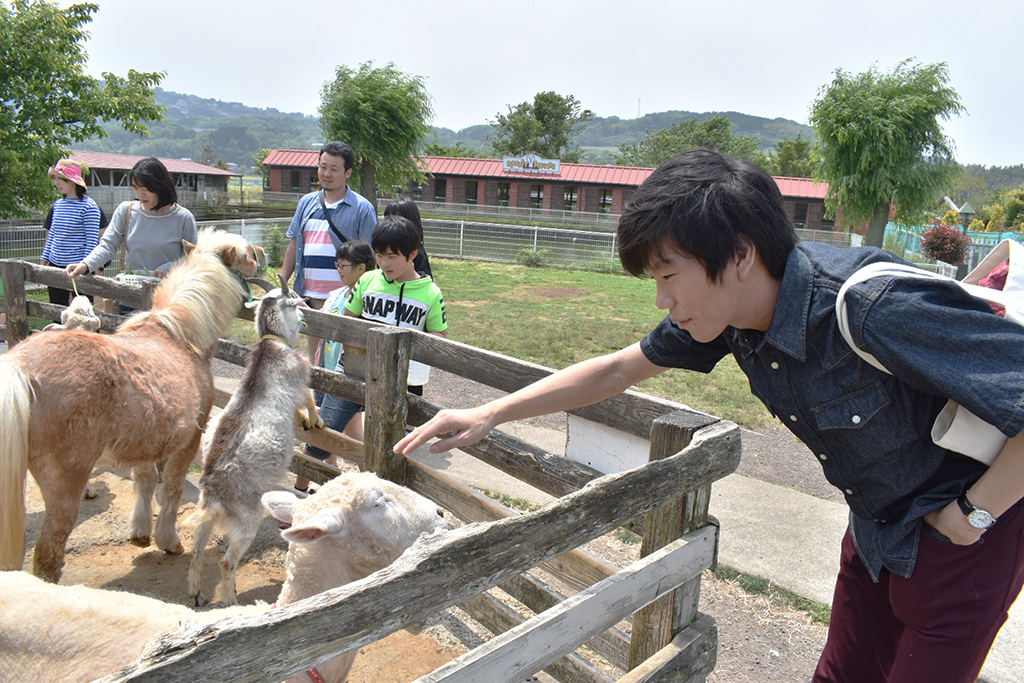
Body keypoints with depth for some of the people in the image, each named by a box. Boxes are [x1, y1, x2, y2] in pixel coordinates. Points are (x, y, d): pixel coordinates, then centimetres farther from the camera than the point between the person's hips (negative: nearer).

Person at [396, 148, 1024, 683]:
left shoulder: (878, 308, -36)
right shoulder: (729, 308, -12)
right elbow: (617, 370, -3)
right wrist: (488, 415, -5)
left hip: (964, 533, -6)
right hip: (878, 528, 6)